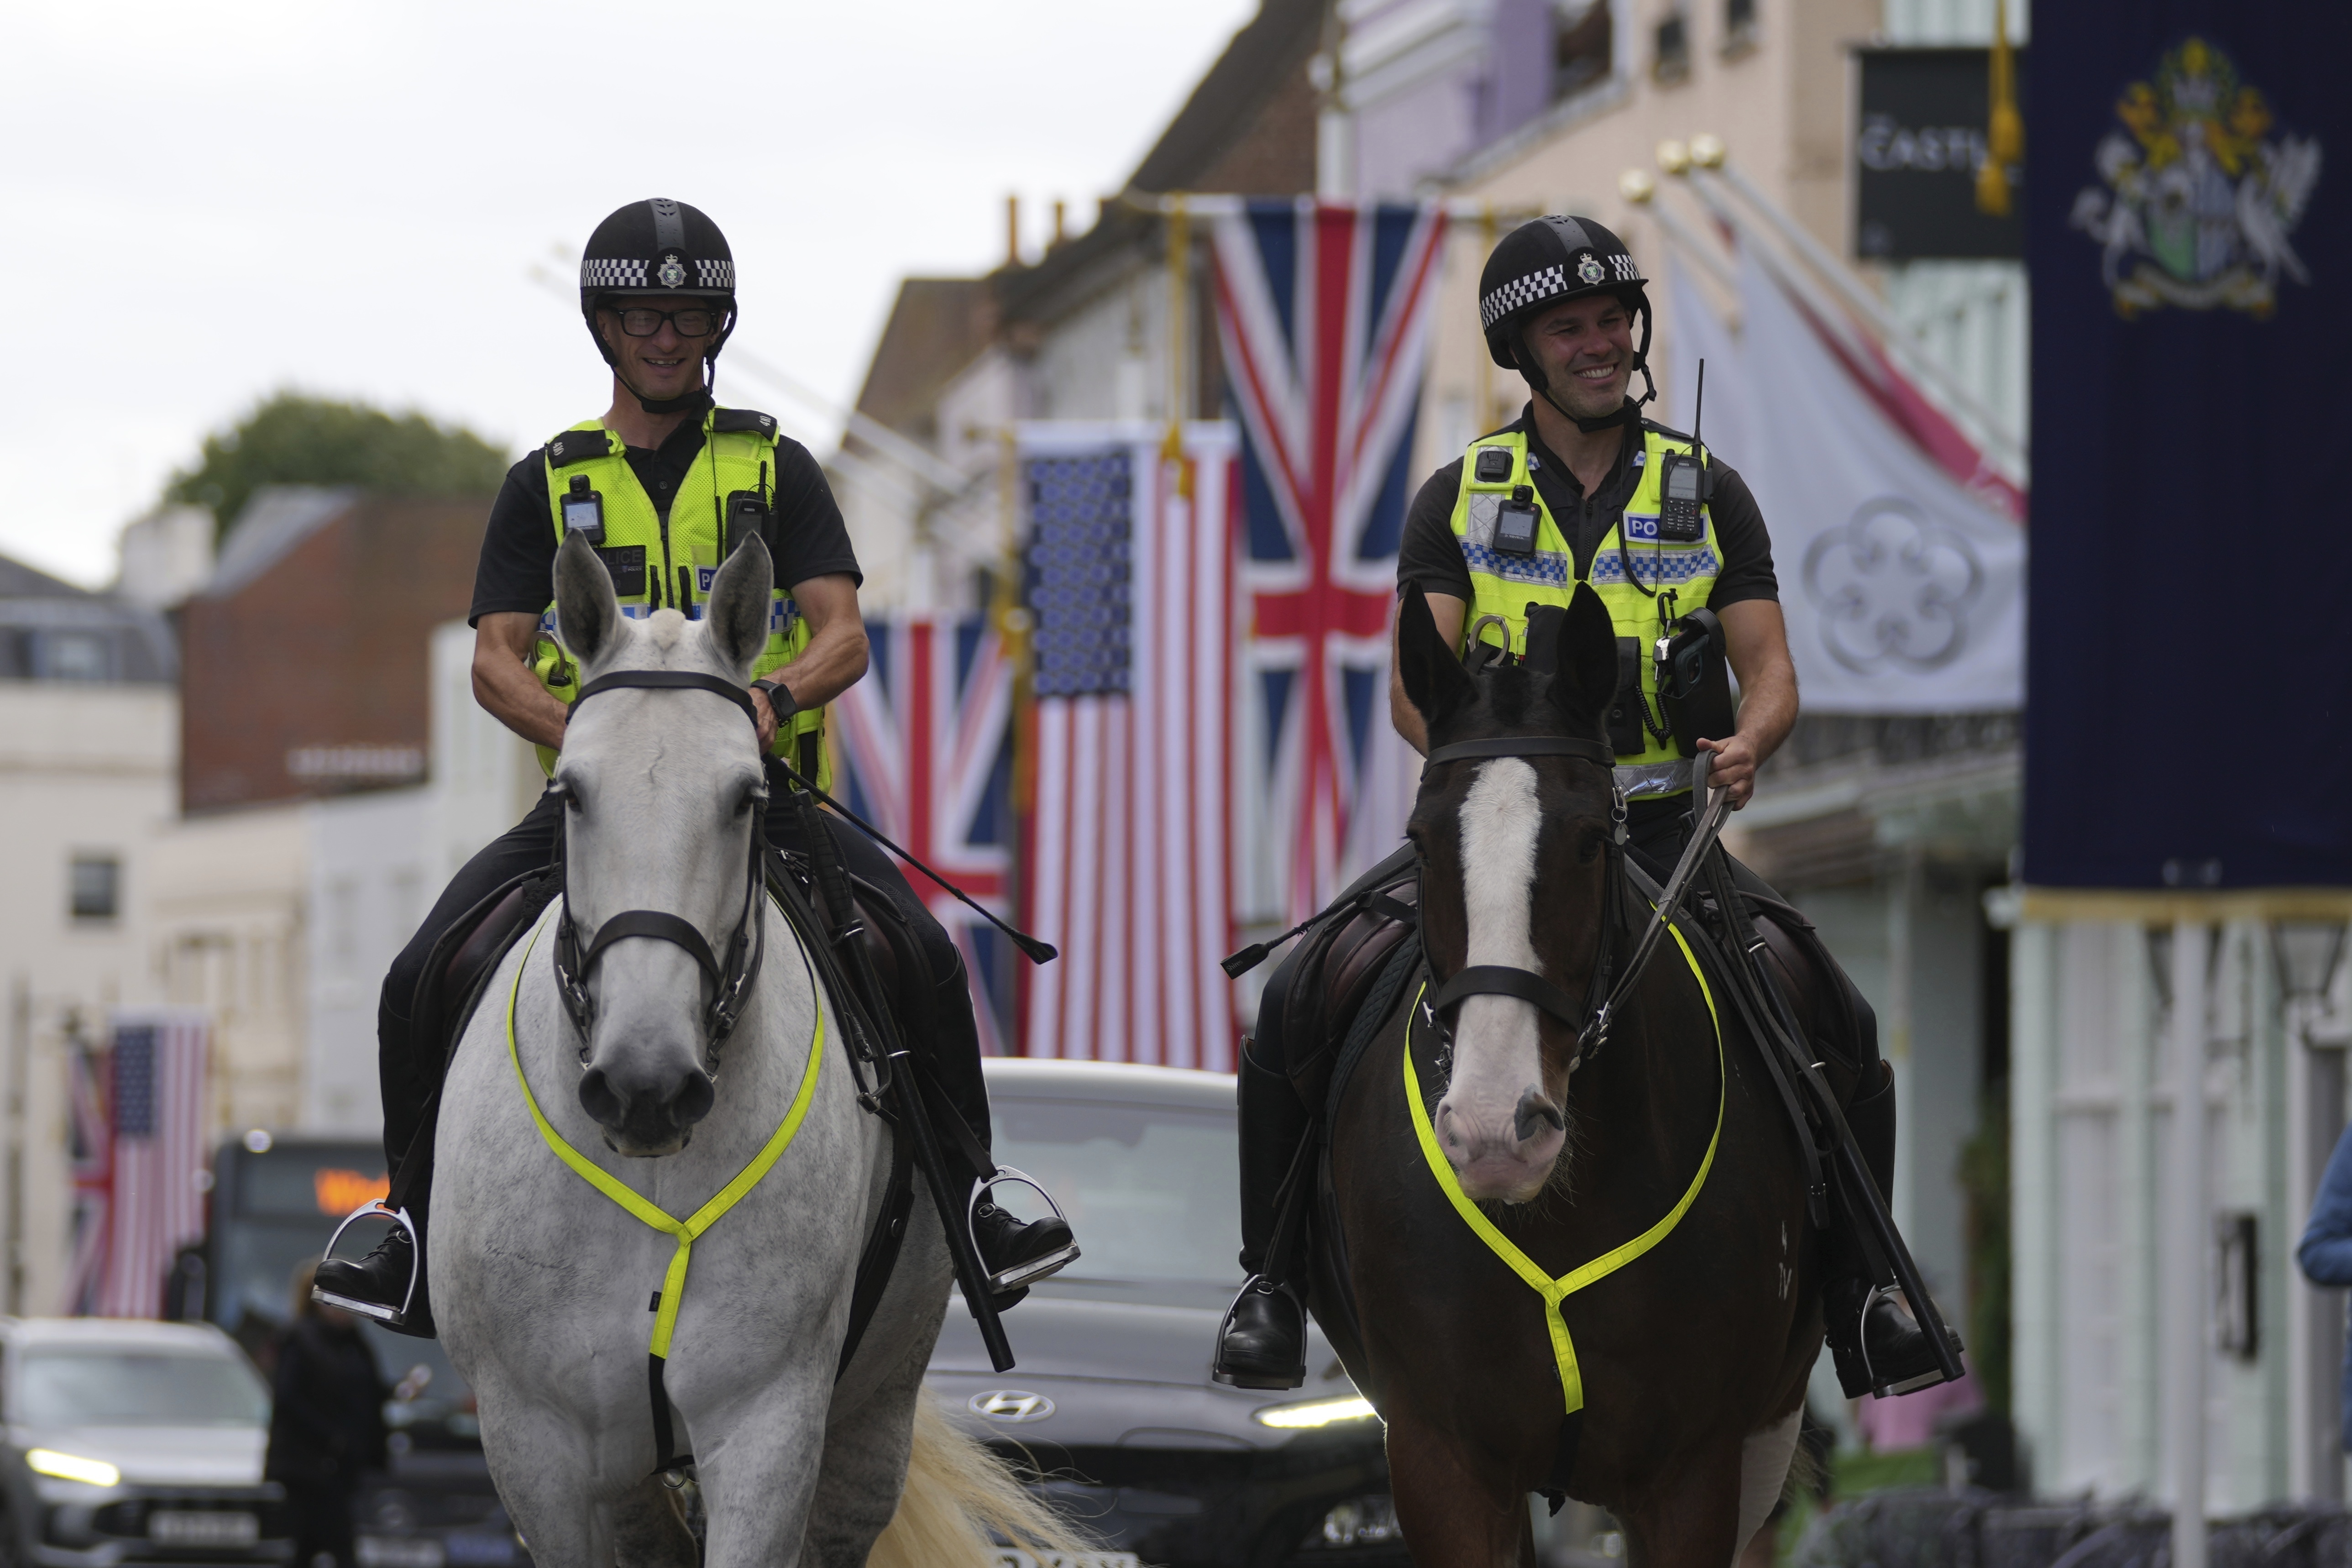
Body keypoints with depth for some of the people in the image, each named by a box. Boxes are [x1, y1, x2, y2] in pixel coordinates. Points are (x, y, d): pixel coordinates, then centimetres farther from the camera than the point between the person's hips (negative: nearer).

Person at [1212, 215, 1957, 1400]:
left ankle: (1852, 1299, 3)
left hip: (1658, 833, 1)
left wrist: (1748, 743, -22)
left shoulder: (1708, 494, 7)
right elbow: (1416, 677, -4)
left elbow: (1768, 665, 1)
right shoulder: (1459, 500, 5)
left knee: (1842, 1027, -15)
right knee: (1297, 1005, -20)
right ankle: (1275, 1282, -2)